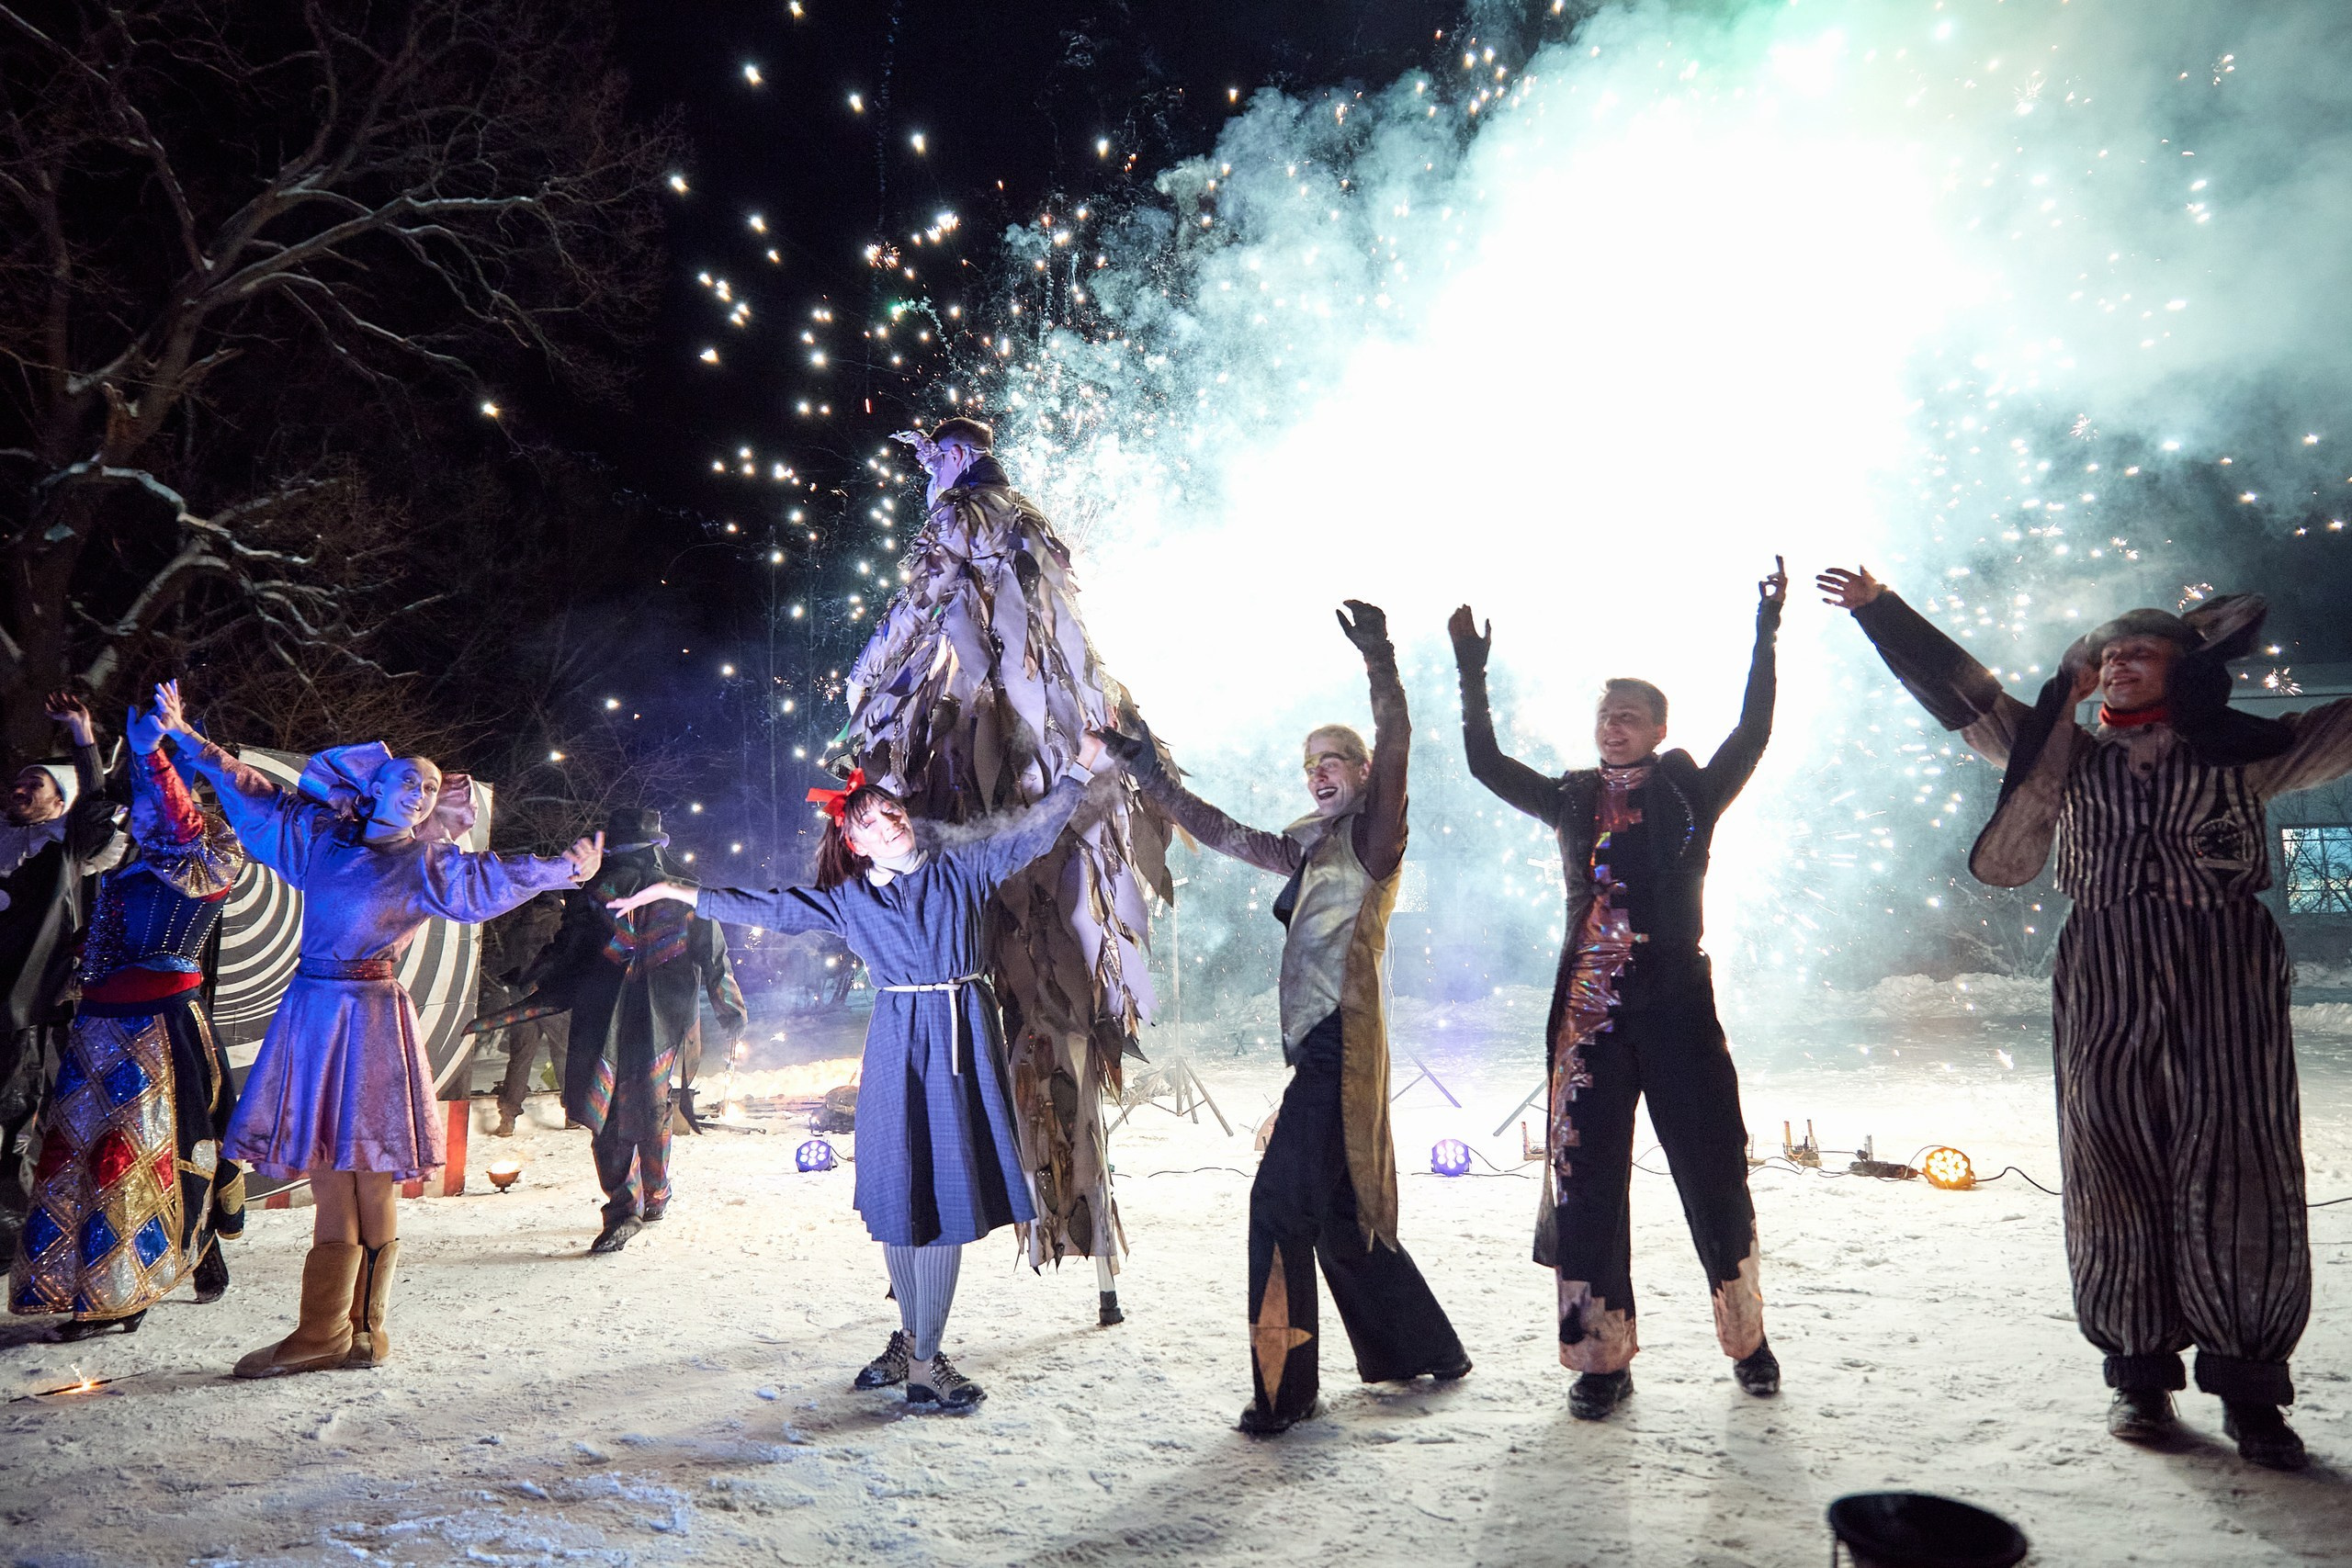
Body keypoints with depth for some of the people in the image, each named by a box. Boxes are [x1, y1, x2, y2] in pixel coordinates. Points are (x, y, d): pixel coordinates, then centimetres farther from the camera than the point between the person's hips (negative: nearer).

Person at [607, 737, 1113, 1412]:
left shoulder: (961, 868, 8)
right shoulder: (849, 899, 9)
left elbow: (1031, 830, 10)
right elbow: (765, 908, 9)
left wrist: (1081, 765, 7)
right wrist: (674, 891, 8)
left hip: (964, 1040, -1)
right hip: (901, 1048, 1)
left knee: (946, 1193, -2)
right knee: (897, 1193, 4)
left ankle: (922, 1356, 6)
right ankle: (913, 1339, 21)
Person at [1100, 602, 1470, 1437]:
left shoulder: (1372, 836, -4)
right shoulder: (1313, 847, 18)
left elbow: (1394, 748, -20)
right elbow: (1228, 836, 25)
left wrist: (1380, 662, -31)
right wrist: (1154, 779, 26)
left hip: (1340, 1043, -9)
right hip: (1317, 1045, 9)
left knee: (1281, 1202, -9)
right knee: (1342, 1212, 16)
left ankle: (1285, 1390, 0)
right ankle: (1427, 1351, 31)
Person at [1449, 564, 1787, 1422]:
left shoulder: (1692, 795, 3)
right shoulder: (1571, 800, 11)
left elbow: (1751, 737, -9)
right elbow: (1486, 763, 11)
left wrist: (1765, 639, -14)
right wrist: (1472, 676, 4)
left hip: (1677, 1007, -2)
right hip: (1589, 1015, 3)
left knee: (1713, 1173, 4)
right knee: (1586, 1181, 2)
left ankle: (1747, 1337, 25)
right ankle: (1604, 1359, 13)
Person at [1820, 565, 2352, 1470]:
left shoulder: (2244, 748, 9)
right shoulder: (2068, 754, 13)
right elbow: (1965, 694, 14)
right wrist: (1879, 610, 14)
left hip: (2227, 974, -1)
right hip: (2104, 983, 2)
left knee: (2238, 1178, -2)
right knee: (2115, 1176, 2)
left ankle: (2250, 1388, 11)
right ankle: (2141, 1372, 14)